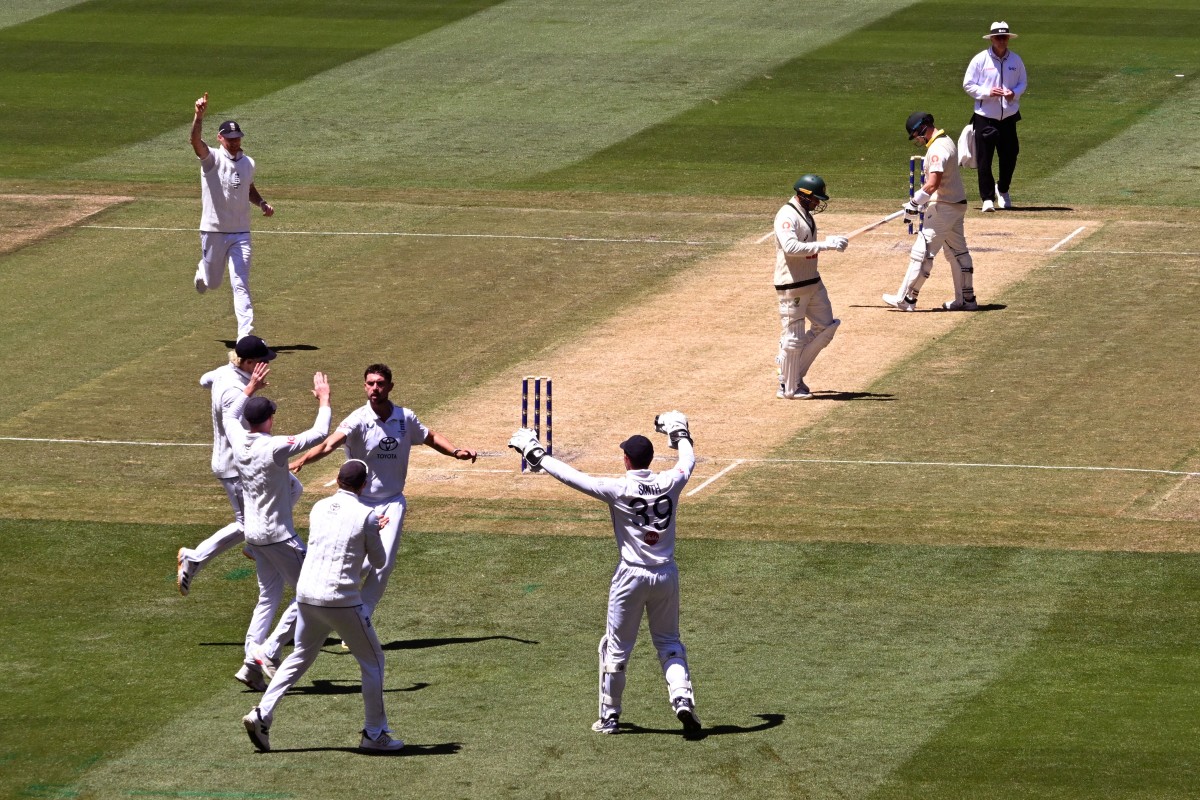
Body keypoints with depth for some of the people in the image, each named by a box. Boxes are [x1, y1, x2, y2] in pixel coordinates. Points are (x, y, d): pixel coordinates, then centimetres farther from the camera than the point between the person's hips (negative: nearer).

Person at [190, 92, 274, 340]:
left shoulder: (248, 163, 6)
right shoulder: (212, 159, -9)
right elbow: (196, 141, -30)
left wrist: (262, 203, 4)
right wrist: (199, 116, -47)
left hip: (240, 233, 2)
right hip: (213, 232, -2)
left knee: (240, 284, -6)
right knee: (212, 283, 14)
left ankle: (246, 334, -6)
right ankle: (203, 272, 52)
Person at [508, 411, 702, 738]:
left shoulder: (618, 489, -15)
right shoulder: (669, 483, -4)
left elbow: (573, 477, -11)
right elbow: (688, 461, 18)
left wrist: (537, 455, 1)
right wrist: (680, 435, 37)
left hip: (632, 576, -3)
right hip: (667, 575, 3)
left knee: (616, 648, 11)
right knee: (669, 643, 17)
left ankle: (609, 717, 18)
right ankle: (682, 698, -5)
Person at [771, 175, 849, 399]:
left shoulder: (806, 215, 14)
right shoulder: (787, 216, -17)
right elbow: (790, 247, -32)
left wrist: (831, 242, 10)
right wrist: (825, 245, -32)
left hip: (813, 282, 10)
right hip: (792, 286, -10)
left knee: (826, 328, 11)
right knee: (793, 337, -3)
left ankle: (794, 373, 21)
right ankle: (788, 387, 8)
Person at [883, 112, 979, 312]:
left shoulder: (937, 149, -21)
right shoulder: (947, 141, 11)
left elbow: (932, 184, -28)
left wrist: (914, 203, -18)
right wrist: (921, 202, 15)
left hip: (943, 207, -11)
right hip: (957, 204, 11)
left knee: (922, 251, -7)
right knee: (958, 252, 15)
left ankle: (906, 299, -5)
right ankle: (966, 299, 21)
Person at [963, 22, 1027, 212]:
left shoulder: (1016, 60, 6)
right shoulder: (980, 60, -4)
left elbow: (1022, 83, 13)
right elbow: (968, 85, -3)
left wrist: (1014, 93, -9)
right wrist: (987, 92, -18)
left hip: (1009, 116, 3)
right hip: (985, 116, -3)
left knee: (1009, 156, 7)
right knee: (984, 159, -5)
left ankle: (1003, 190, 32)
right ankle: (987, 198, 3)